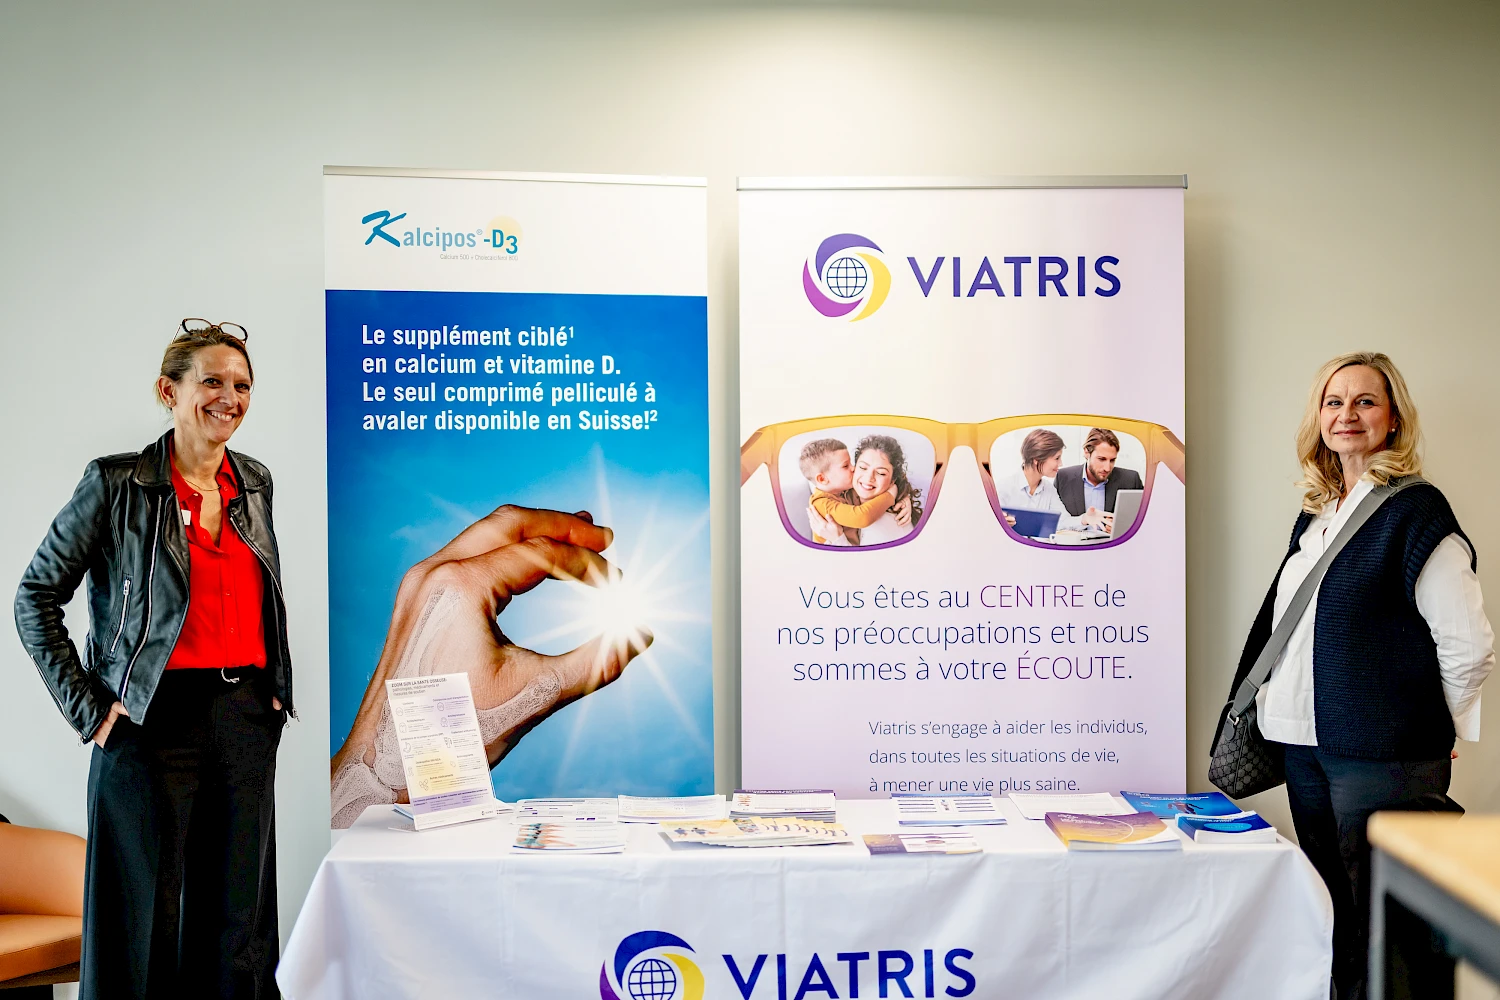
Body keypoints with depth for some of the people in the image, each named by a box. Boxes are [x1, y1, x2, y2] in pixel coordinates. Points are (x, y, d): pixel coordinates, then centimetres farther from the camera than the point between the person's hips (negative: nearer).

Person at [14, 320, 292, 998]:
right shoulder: (117, 485, -6)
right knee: (145, 913, 4)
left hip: (247, 718, 5)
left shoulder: (255, 483, 11)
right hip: (156, 720, -5)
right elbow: (36, 598, -3)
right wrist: (87, 706, -8)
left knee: (237, 916, 11)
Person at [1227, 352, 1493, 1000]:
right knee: (1331, 917, 15)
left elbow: (1468, 645, -11)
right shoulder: (1316, 513, 13)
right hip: (1307, 745, 7)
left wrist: (1430, 728, -2)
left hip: (1381, 755, -7)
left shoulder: (1416, 511, -9)